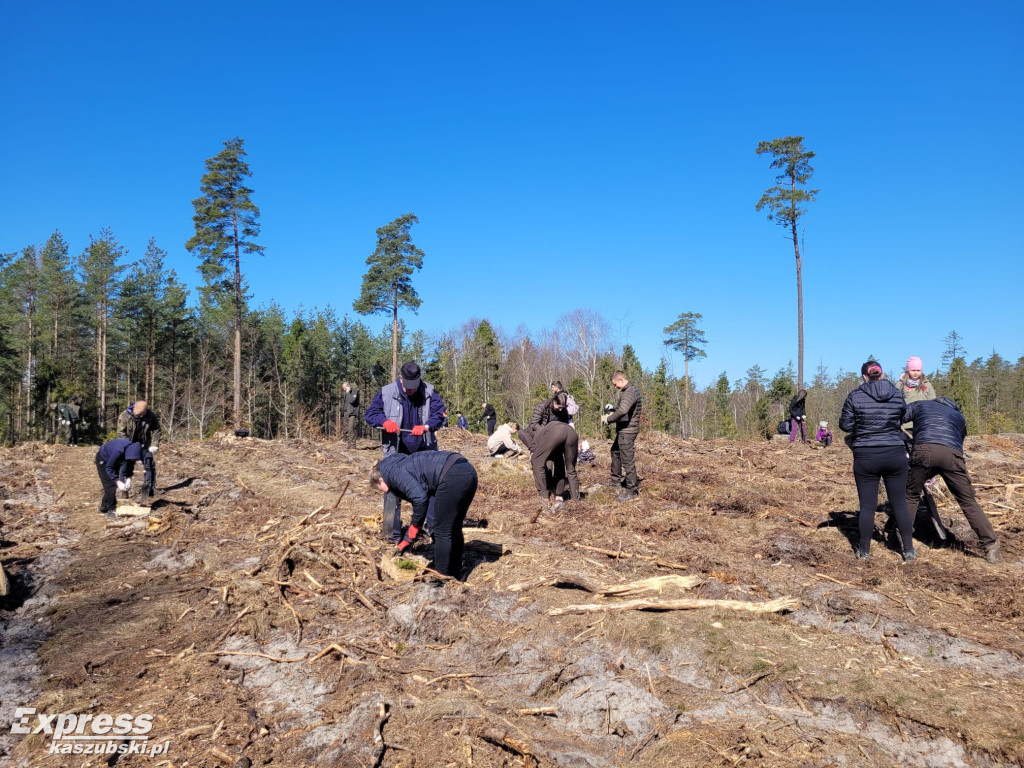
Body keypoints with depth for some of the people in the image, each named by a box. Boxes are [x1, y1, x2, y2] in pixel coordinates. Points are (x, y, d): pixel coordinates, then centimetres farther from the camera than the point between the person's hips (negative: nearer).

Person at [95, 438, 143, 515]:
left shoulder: (133, 450, -24)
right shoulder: (118, 451, -43)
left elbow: (130, 464, -7)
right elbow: (109, 468, -34)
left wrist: (129, 478, -21)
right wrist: (118, 482, -41)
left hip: (114, 460, 6)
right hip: (103, 459, -6)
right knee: (110, 485, -11)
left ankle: (104, 507, 24)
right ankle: (111, 510, -3)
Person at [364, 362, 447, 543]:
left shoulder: (430, 392, -5)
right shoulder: (386, 393, -7)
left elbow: (439, 413, -9)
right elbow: (369, 414, -4)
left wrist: (426, 426, -28)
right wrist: (385, 421, -25)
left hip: (424, 450, 2)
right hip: (397, 451, -1)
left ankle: (434, 528, 22)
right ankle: (393, 534, 9)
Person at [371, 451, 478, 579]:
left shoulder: (394, 472, 3)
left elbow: (420, 497, -12)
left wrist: (415, 524, 5)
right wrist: (406, 541, 34)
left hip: (452, 476, -10)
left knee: (442, 531, 4)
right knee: (454, 529, 21)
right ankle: (455, 575, 31)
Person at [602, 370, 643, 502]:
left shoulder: (630, 392, -21)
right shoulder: (626, 391, 12)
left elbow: (622, 411, -33)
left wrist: (608, 420, -20)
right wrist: (610, 412, 4)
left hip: (628, 430, -11)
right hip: (623, 429, 11)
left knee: (627, 460, -7)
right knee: (615, 451, 26)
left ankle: (632, 491, -1)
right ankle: (616, 479, 42)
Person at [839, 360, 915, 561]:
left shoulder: (855, 396, -7)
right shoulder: (897, 394, 2)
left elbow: (845, 424, -5)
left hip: (866, 457, -2)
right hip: (895, 454, 2)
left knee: (867, 505, 6)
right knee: (899, 503, 11)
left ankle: (864, 551, 15)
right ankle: (909, 550, 18)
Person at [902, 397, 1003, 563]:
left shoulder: (919, 405, 32)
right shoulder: (959, 416, 38)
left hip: (923, 450, -1)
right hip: (952, 453, 1)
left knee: (910, 496, 17)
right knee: (968, 502, 12)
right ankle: (991, 547, 11)